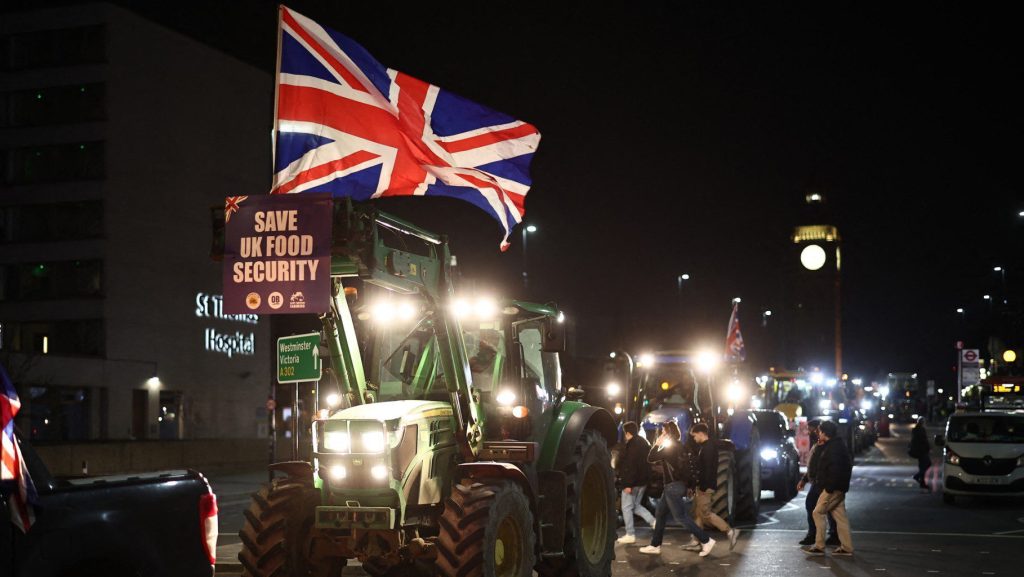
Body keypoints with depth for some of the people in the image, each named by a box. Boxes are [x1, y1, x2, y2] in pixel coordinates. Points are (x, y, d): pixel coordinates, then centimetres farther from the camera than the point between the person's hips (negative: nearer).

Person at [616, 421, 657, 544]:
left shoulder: (631, 444, -17)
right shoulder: (644, 442, 14)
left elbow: (630, 465, -22)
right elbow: (647, 462, 20)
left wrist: (628, 484, -23)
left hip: (632, 481, -9)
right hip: (643, 480, 9)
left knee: (627, 507, -1)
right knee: (636, 505, 19)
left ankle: (630, 535, 0)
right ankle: (653, 521, 4)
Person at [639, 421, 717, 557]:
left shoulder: (669, 447, -16)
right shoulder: (678, 446, 12)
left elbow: (651, 458, -13)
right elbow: (685, 466, 17)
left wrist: (657, 444, -4)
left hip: (673, 486, -10)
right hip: (673, 485, 10)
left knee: (681, 517, -7)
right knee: (660, 514, 14)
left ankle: (706, 541, -7)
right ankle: (655, 545, 18)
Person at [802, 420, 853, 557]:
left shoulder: (833, 448, -17)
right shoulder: (837, 445, 16)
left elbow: (835, 469, -25)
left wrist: (829, 487, -24)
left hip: (833, 488, -10)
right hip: (838, 487, 10)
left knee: (818, 512, -4)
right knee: (840, 516, 10)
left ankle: (819, 546, -1)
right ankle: (846, 547, 11)